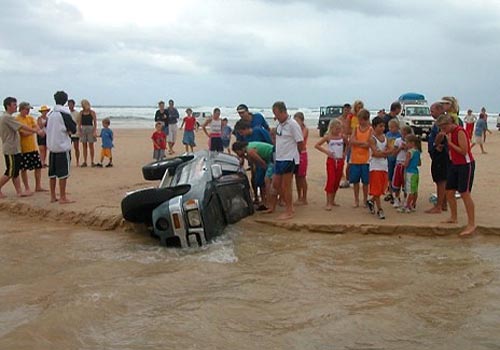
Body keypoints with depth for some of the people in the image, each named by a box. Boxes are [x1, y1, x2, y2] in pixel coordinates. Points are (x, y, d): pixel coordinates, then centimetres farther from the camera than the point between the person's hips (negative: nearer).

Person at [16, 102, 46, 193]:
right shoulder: (17, 120, -10)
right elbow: (24, 133, -19)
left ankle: (38, 186, 18)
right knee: (24, 169, 3)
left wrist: (28, 131, -15)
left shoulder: (31, 118, 10)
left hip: (33, 147, 6)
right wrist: (33, 130, -9)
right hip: (23, 148, -6)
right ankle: (27, 188, 13)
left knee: (38, 166, 8)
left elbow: (37, 128, -1)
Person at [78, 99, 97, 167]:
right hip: (83, 129, 4)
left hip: (90, 129, -4)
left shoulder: (92, 112, -3)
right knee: (84, 146, 5)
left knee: (91, 146, -2)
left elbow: (95, 122, -5)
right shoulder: (81, 112, 9)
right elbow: (80, 122, 11)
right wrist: (79, 130, 2)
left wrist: (95, 131, -13)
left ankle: (92, 162, 5)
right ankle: (84, 162, 9)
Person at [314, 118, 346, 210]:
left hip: (340, 161, 4)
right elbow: (317, 145, -8)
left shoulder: (342, 137, 3)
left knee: (337, 182, 9)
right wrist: (326, 151, -13)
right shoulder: (328, 137, -6)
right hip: (331, 161, -4)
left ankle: (332, 200, 23)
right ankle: (328, 203, -8)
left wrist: (345, 153, 5)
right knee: (331, 181, -11)